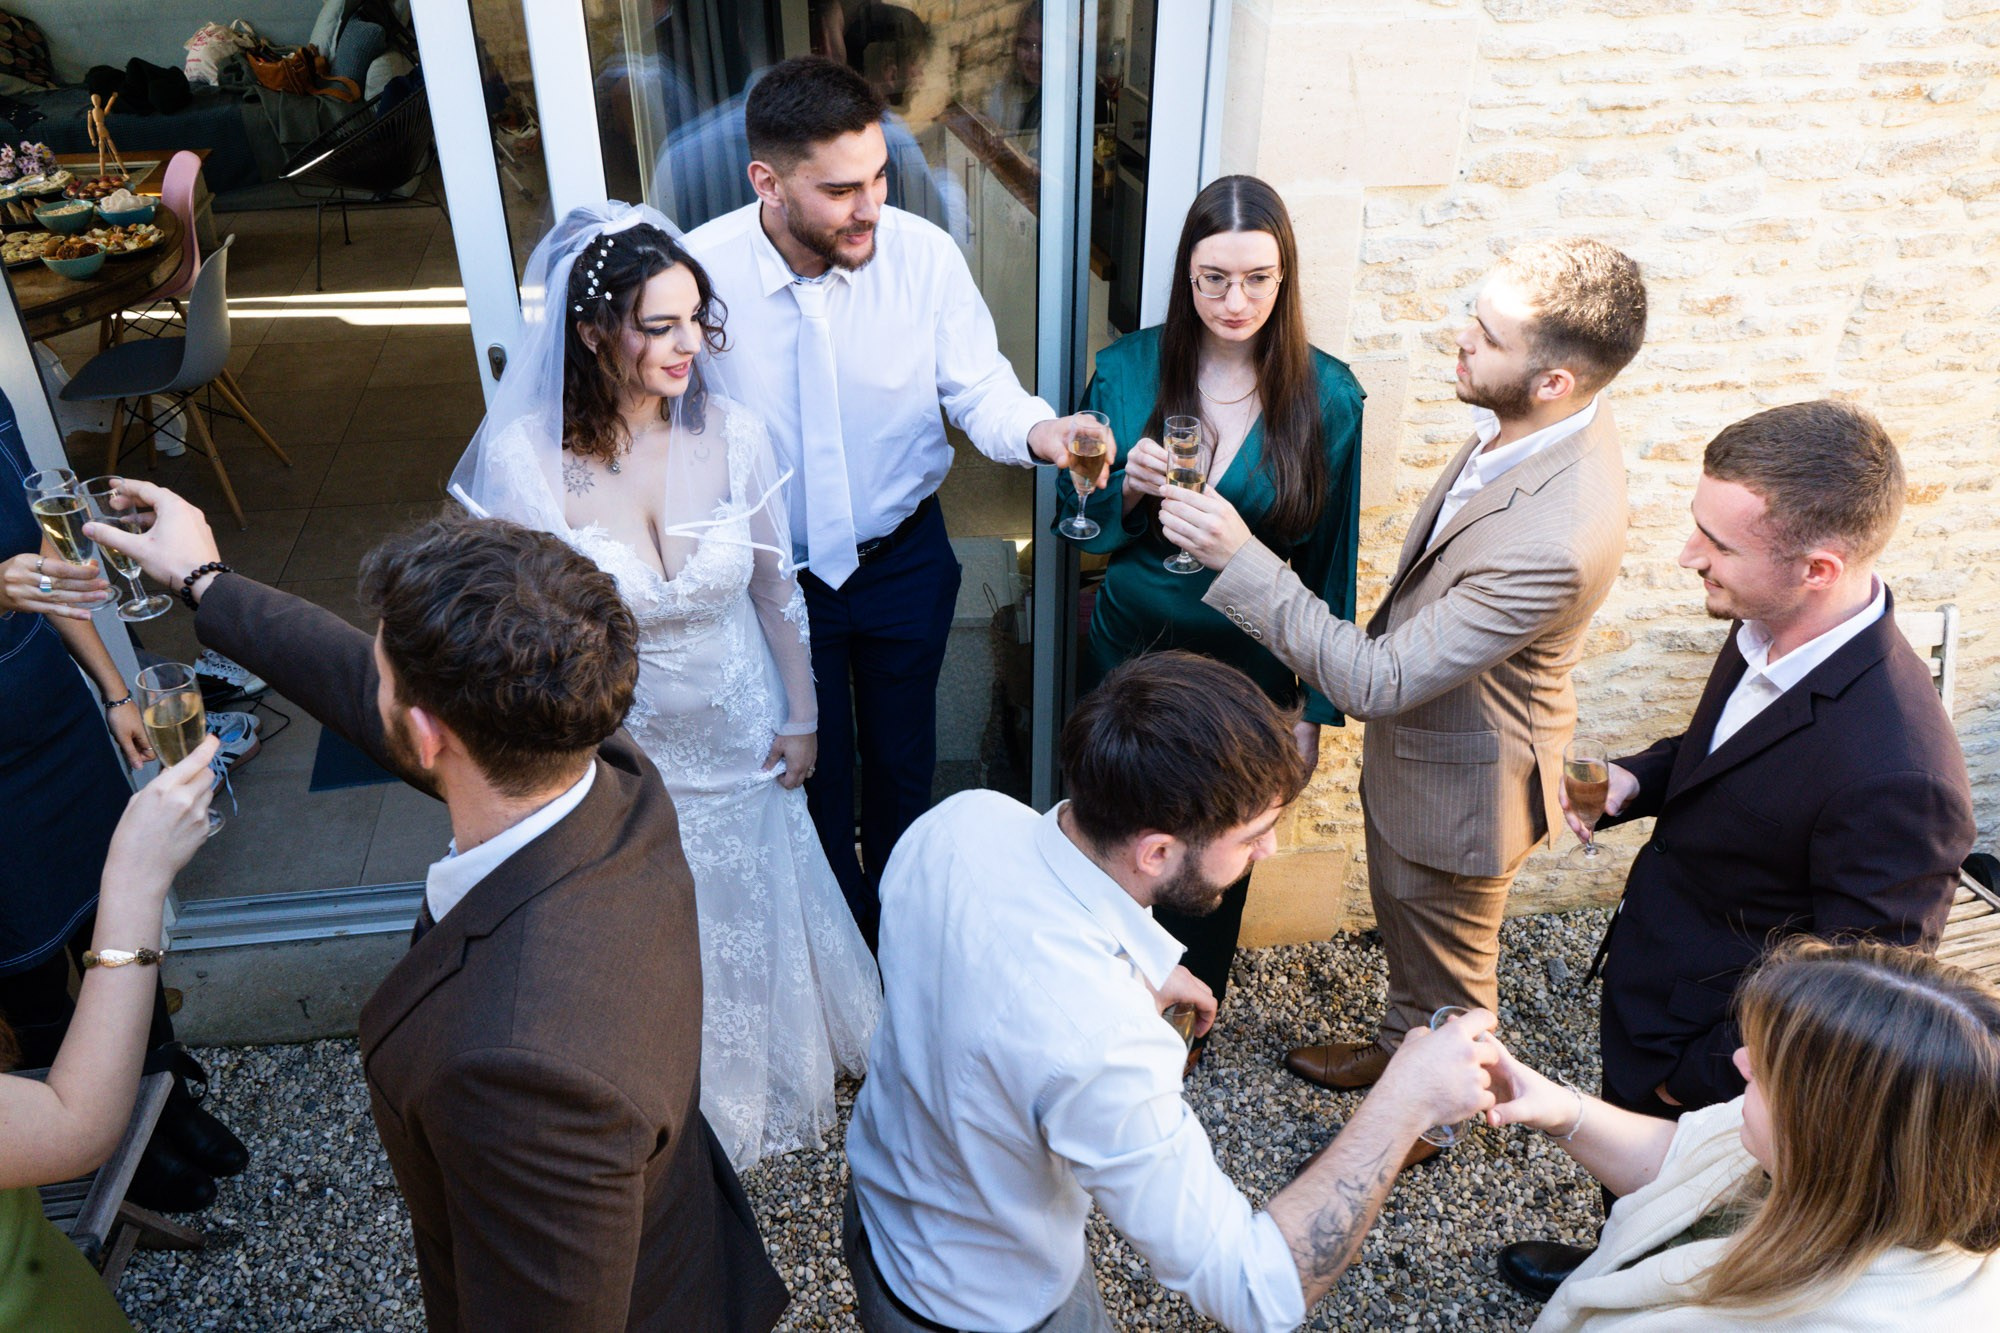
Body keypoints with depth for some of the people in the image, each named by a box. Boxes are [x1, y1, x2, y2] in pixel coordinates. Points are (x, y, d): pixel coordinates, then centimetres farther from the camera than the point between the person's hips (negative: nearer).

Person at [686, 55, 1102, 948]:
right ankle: (838, 919, 48)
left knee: (901, 755, 21)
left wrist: (1036, 431, -35)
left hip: (903, 562, 1)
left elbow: (979, 388, -12)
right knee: (812, 760, 19)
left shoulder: (924, 254, -18)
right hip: (774, 573, -1)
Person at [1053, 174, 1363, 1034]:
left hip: (1247, 668, -1)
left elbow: (1330, 562, -3)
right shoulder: (1126, 370, -8)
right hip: (1126, 650, 1)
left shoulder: (1328, 396, -11)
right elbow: (1073, 520, 0)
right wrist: (1127, 490, -23)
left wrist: (1315, 707, 0)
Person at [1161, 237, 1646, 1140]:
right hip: (1412, 739, 8)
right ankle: (1397, 1050, 60)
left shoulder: (1554, 542, -42)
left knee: (1448, 969, 21)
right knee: (1404, 922, 32)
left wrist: (1240, 558, -36)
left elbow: (1375, 681, -36)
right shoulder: (1532, 421, -13)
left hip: (1457, 782, -8)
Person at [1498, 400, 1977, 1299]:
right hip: (1649, 974, 8)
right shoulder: (1768, 630, -14)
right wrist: (1635, 782, -11)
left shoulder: (1895, 776, -38)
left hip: (1713, 1059, -7)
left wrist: (1697, 1080, -14)